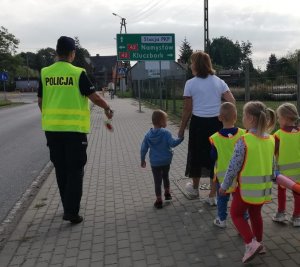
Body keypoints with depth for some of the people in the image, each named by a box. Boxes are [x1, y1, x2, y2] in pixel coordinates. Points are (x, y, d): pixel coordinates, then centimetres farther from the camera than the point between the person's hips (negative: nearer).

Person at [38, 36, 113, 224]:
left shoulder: (45, 73, 3)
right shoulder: (78, 73, -9)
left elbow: (40, 101, 9)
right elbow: (95, 97, -7)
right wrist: (108, 108, 11)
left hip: (52, 129, 5)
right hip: (74, 129, -4)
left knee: (61, 169, 15)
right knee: (75, 171, 4)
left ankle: (68, 207, 26)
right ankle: (72, 211, 3)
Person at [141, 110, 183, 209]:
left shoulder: (148, 135, -5)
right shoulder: (166, 133, -15)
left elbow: (143, 149, -1)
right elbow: (172, 143, -25)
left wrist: (142, 160, 11)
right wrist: (181, 138, -13)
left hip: (155, 163, 0)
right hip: (166, 161, 0)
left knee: (157, 181, 8)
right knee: (165, 176, 26)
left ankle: (159, 200, 12)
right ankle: (167, 193, 39)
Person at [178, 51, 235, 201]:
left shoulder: (190, 83, -4)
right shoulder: (219, 81, 6)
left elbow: (187, 110, -5)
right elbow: (232, 102, -1)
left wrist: (182, 129, 4)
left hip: (198, 123, -2)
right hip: (217, 123, 3)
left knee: (196, 155, 16)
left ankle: (195, 189, 37)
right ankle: (213, 195, 18)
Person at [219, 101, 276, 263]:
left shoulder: (243, 141, -21)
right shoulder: (270, 139, -1)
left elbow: (233, 167, -16)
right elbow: (269, 163, 9)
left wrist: (224, 186, -4)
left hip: (247, 187, -6)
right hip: (264, 187, 6)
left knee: (236, 214, 13)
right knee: (256, 214, 24)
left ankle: (251, 244, 3)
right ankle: (258, 243, 37)